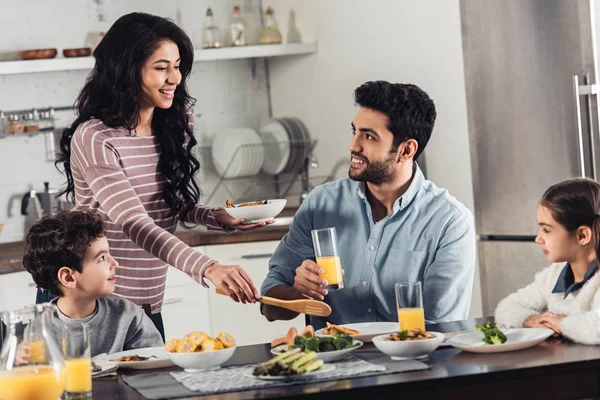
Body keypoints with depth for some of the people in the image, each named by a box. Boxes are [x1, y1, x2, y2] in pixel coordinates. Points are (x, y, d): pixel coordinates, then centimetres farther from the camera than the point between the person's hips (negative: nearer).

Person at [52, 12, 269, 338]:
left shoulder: (174, 127, 3)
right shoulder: (94, 139, -19)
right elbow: (134, 223, -28)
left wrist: (218, 219, -8)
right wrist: (208, 269, -41)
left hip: (148, 305, 6)